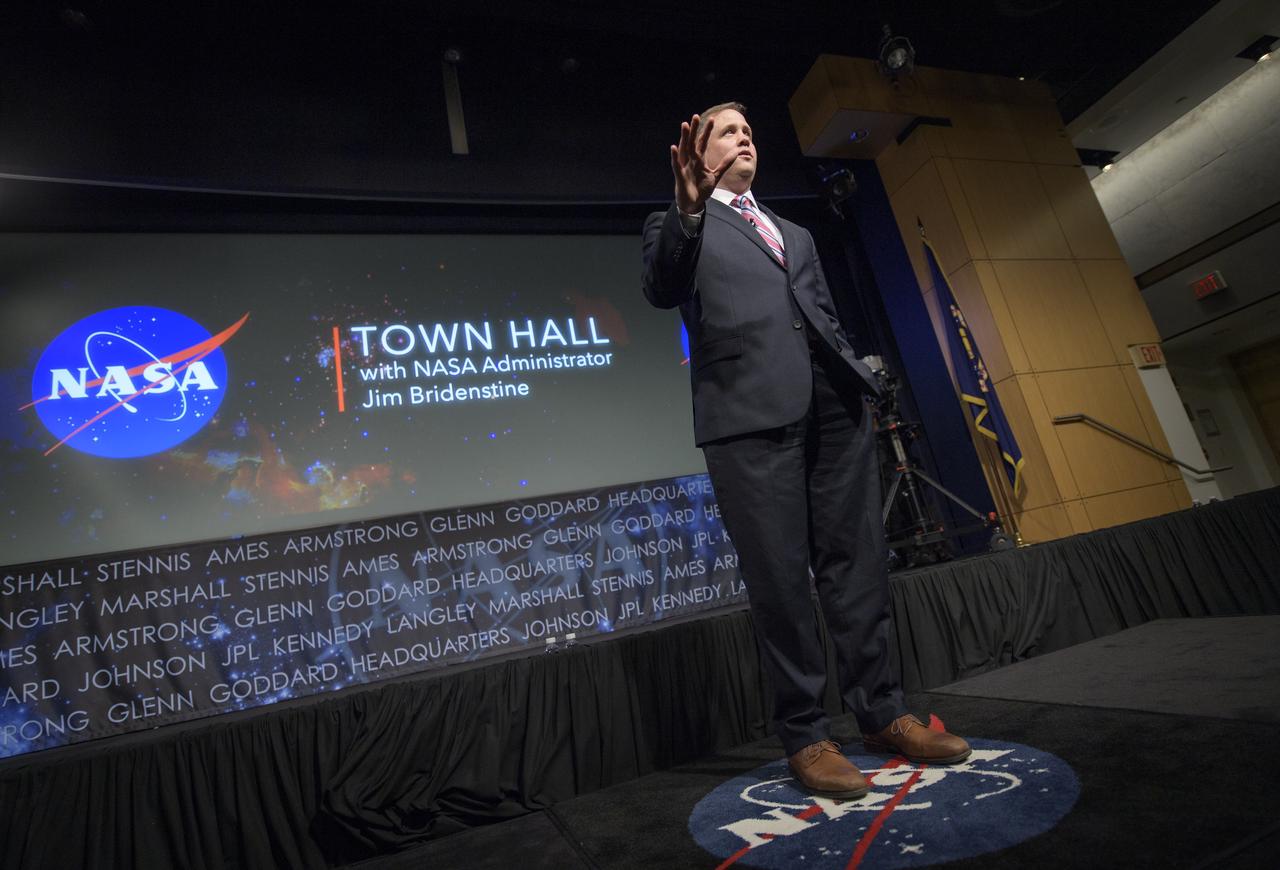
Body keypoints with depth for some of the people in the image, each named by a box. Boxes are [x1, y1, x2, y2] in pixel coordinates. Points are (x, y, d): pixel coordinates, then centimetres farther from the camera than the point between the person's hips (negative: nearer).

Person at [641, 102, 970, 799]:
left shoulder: (797, 235, 31)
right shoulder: (679, 228, 14)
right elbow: (662, 290, -8)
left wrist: (858, 382, 10)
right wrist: (689, 209, -24)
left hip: (833, 405, 6)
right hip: (750, 411, -5)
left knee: (857, 564, 7)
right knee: (779, 579, -3)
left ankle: (881, 713, 21)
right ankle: (804, 735, 11)